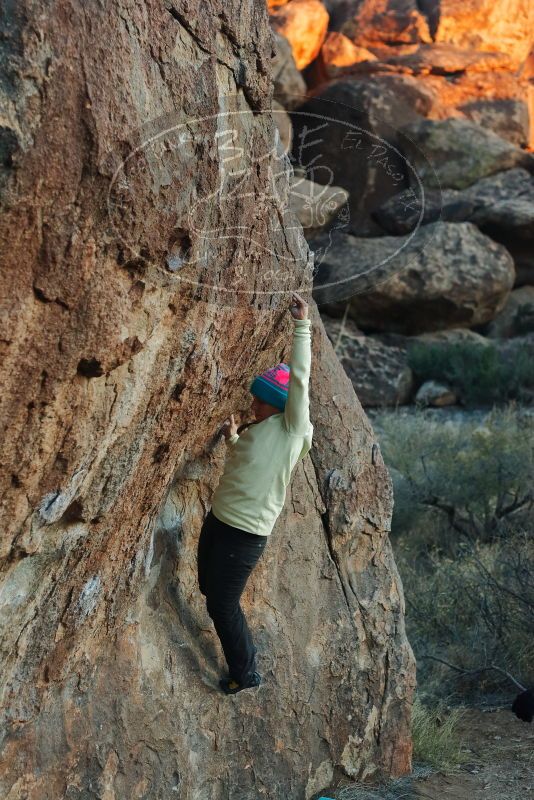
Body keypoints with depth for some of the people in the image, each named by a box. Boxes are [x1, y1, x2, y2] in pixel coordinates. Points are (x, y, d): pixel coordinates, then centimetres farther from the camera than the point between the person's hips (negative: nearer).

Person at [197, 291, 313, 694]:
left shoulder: (291, 430, -13)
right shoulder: (256, 431, 10)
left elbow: (299, 380, -22)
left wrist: (302, 325, -21)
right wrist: (233, 438, 16)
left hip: (245, 534, -9)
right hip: (219, 519, 9)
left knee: (223, 604, -1)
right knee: (209, 586, 23)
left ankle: (246, 673, 17)